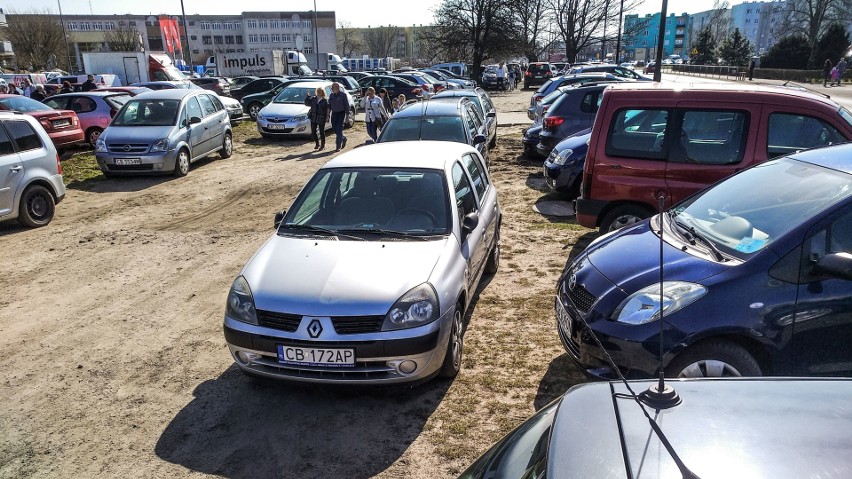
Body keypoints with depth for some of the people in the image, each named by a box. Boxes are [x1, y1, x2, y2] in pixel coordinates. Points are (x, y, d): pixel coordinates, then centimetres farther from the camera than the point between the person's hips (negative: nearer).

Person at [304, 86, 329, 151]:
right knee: (313, 133, 5)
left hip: (321, 119, -4)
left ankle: (322, 146, 18)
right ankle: (317, 143, 24)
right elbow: (307, 103, 10)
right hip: (313, 118, 4)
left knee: (322, 132, 6)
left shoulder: (325, 101, -4)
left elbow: (326, 110, -6)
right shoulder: (313, 99, 8)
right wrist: (307, 96, -2)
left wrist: (326, 118, -13)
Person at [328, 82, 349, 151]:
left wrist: (347, 115, -10)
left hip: (341, 113, -5)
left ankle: (338, 147, -7)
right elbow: (329, 105, 13)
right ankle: (343, 138, 34)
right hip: (334, 113, 6)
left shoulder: (343, 94, -7)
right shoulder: (331, 95, 8)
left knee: (339, 129, -10)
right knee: (335, 129, 7)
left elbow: (346, 105, -7)